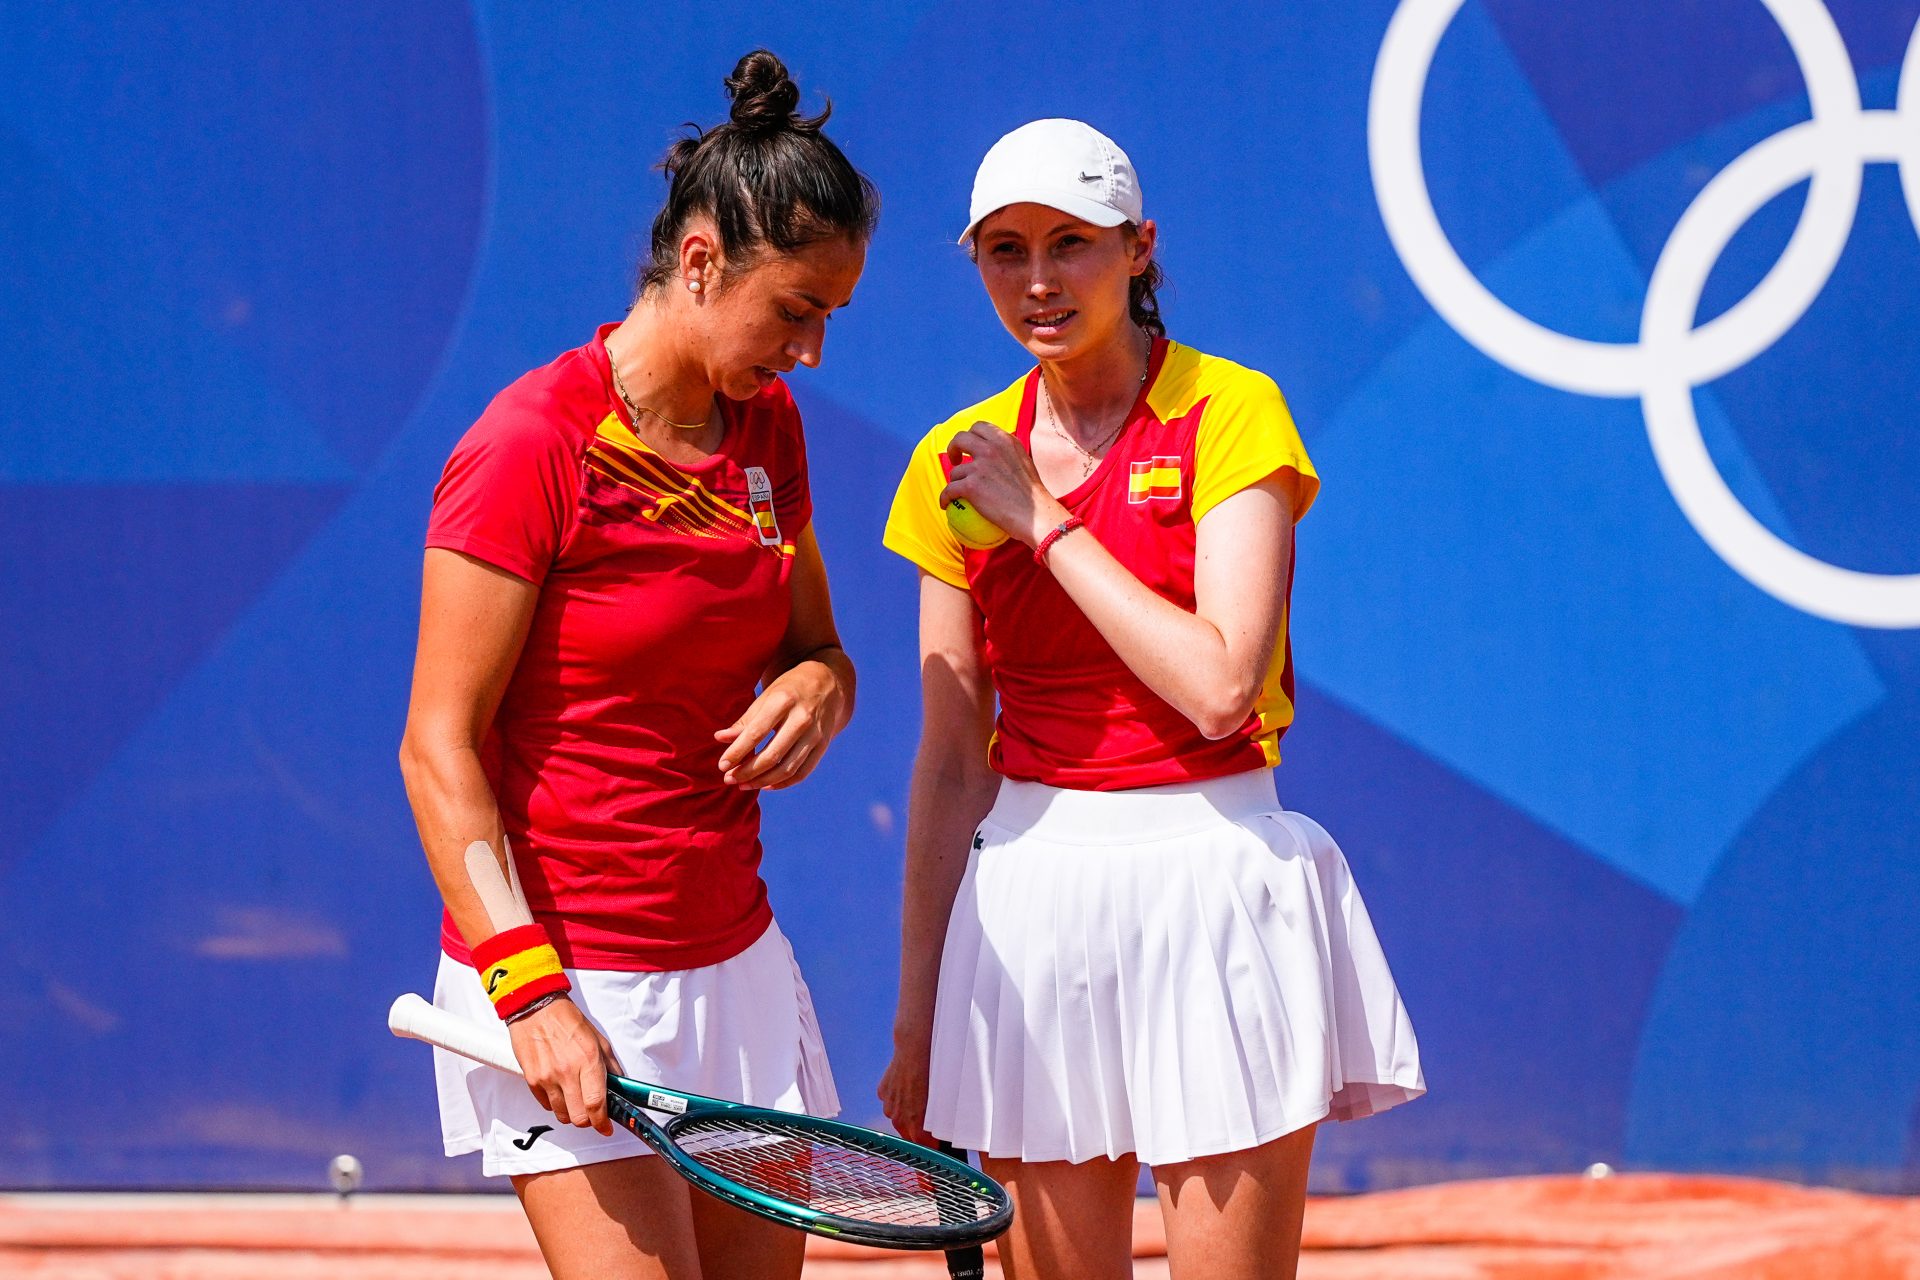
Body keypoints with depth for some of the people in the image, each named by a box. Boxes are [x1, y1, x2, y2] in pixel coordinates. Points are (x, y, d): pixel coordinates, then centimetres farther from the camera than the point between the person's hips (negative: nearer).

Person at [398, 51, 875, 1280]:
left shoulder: (768, 428, 8)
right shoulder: (533, 444, -14)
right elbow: (440, 747, -14)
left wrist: (816, 691, -3)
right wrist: (530, 988, -23)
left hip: (735, 962, 7)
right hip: (569, 988, -7)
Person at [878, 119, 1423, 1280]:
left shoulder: (1231, 414, -5)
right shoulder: (960, 464, 7)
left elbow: (1219, 686, -18)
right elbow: (951, 763, 8)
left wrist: (1047, 522, -13)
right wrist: (918, 1020, 7)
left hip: (1211, 889, -3)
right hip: (1028, 905, 4)